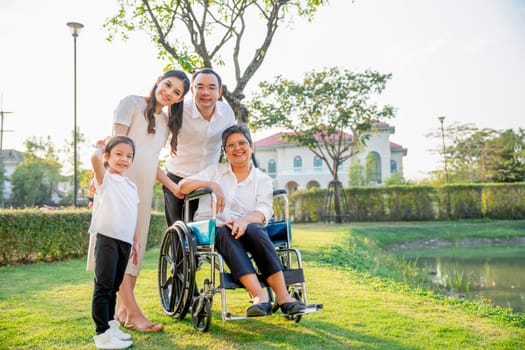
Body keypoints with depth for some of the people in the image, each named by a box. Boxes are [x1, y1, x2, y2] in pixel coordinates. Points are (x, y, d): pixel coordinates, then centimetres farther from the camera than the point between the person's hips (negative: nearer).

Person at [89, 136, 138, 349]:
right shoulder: (105, 178, -2)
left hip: (125, 242, 7)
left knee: (114, 287, 16)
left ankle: (110, 325, 26)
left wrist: (135, 242, 18)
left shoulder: (131, 186, 18)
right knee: (103, 287, -6)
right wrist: (100, 148, -1)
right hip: (107, 239, -7)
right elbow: (95, 158, -23)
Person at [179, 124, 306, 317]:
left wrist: (244, 220, -27)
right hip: (210, 228, 0)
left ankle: (283, 297, -41)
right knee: (225, 233, -36)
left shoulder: (262, 180, 14)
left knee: (254, 230, -35)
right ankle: (260, 297, -49)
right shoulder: (215, 170, 19)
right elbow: (182, 186, 7)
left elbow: (264, 213, -4)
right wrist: (211, 185, -10)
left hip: (244, 229, 0)